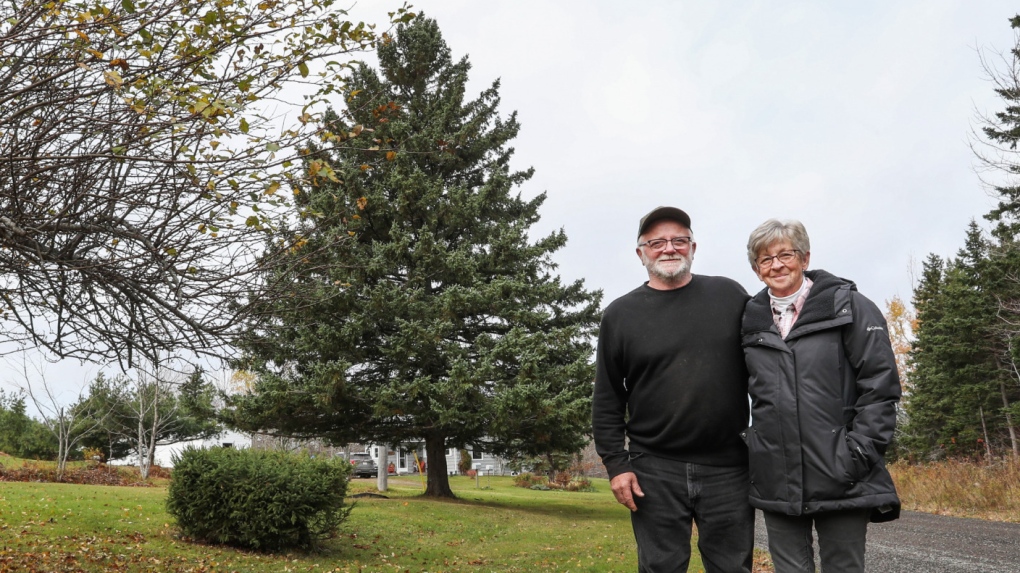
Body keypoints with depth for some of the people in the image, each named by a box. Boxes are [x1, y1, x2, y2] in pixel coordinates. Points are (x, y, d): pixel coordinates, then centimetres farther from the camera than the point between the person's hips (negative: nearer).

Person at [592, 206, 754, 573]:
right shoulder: (620, 315, 3)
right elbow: (607, 401, 3)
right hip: (655, 472, 0)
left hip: (728, 469, 1)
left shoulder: (730, 295, 5)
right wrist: (616, 464, -3)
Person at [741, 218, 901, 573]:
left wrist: (859, 454, -12)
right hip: (776, 483, 4)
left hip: (840, 479, -3)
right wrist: (753, 443, 10)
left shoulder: (847, 306, -1)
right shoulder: (752, 320, 11)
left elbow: (880, 385, -6)